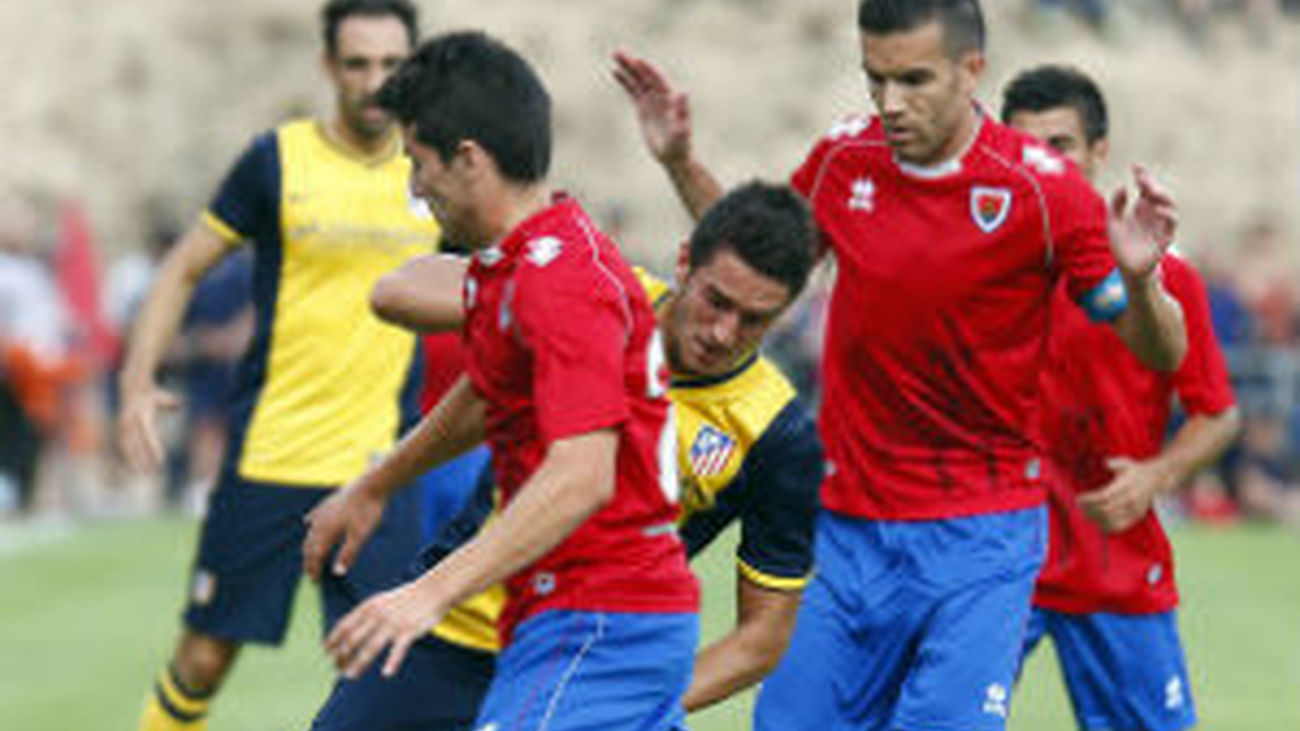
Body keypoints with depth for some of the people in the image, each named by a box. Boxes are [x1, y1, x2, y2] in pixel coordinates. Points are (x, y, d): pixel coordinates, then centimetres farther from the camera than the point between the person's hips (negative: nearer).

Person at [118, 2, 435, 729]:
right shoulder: (279, 159, -3)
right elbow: (184, 269, 3)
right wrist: (139, 378, -9)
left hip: (378, 465, 2)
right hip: (267, 454, -2)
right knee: (206, 656, 2)